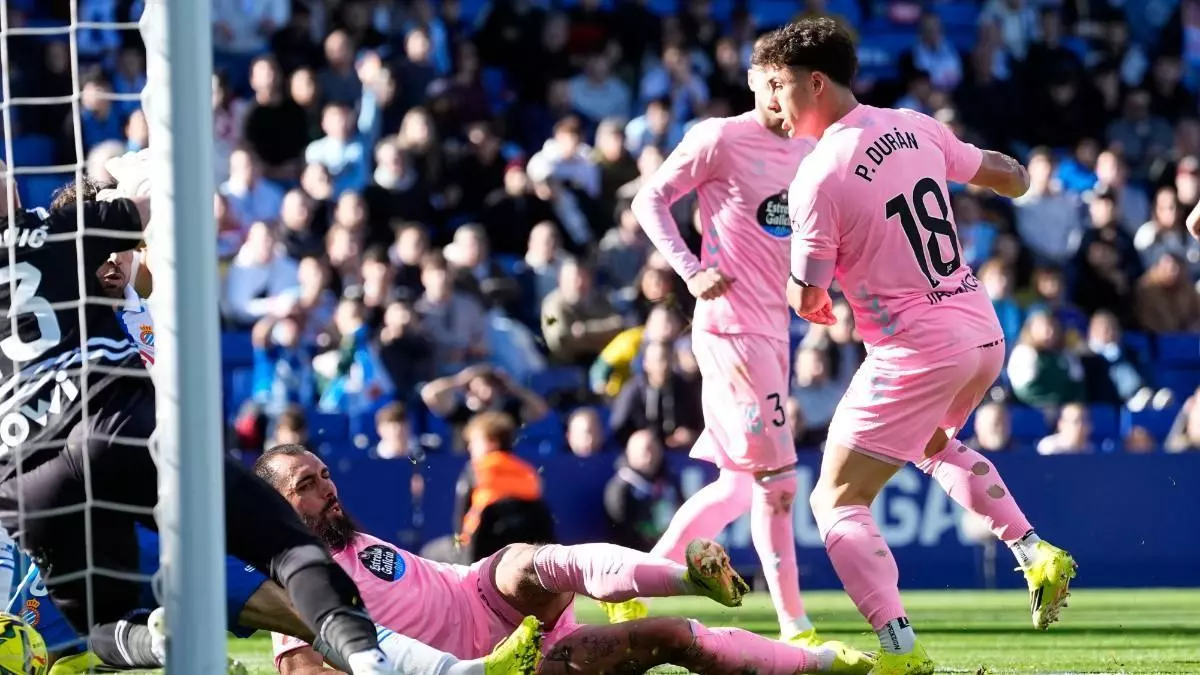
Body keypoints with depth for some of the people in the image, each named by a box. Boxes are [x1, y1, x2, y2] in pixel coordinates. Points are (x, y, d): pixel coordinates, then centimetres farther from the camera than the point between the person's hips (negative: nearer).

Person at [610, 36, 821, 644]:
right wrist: (691, 271, -18)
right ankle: (794, 627, -8)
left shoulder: (809, 154, 13)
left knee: (738, 486, 11)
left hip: (773, 331, 8)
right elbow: (650, 199, -5)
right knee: (777, 479, -11)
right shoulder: (719, 139, -7)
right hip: (730, 326, -8)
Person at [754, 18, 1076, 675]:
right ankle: (1035, 553, 25)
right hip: (983, 333, 8)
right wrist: (1015, 177, 40)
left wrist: (812, 300, 12)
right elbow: (1010, 178, 16)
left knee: (837, 502, 1)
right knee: (931, 442, 38)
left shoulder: (818, 175, -15)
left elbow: (806, 300, -12)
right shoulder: (916, 128, 4)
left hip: (916, 351, -8)